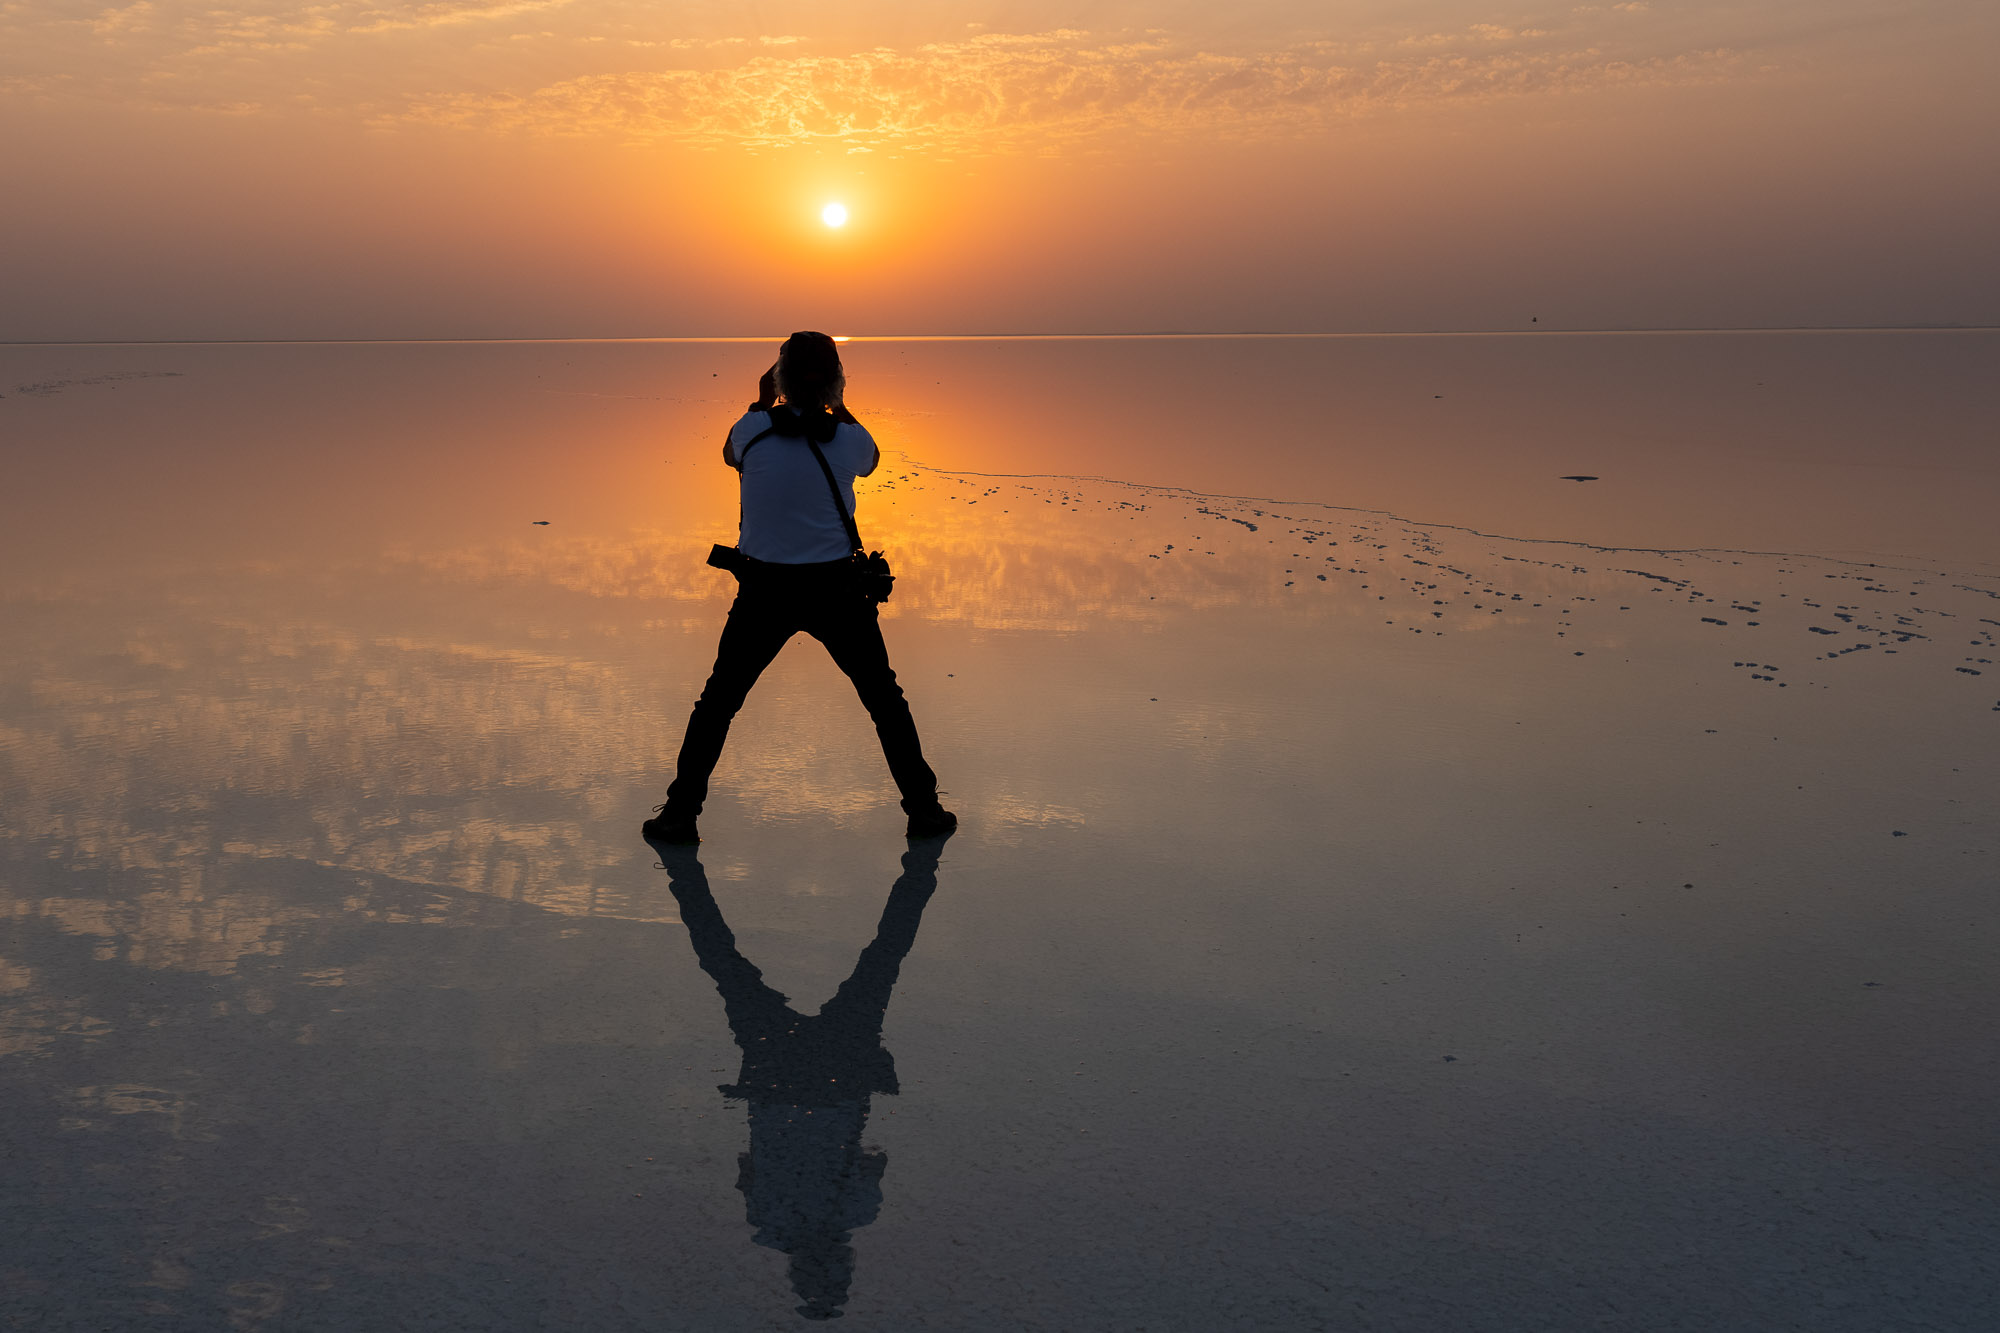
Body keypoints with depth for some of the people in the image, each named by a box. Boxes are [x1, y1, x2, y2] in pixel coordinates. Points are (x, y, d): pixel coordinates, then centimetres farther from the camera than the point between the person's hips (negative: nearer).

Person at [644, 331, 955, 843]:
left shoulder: (753, 430, -6)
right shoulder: (850, 440, -5)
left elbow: (729, 454, 18)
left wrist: (761, 403, 26)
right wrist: (839, 407, 23)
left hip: (764, 589, 0)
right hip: (835, 587, 0)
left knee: (718, 700, 13)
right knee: (884, 698, 15)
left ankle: (680, 812, 13)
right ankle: (923, 808, 18)